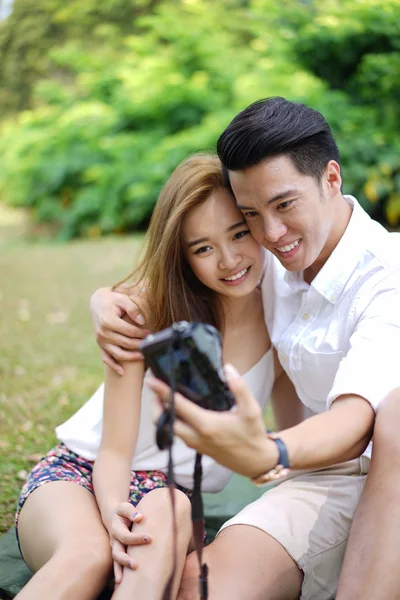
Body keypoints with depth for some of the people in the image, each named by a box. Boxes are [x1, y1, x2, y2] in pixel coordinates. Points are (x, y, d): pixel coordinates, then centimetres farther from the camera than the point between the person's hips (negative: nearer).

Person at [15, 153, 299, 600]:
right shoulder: (148, 309, -13)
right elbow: (114, 450, -14)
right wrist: (114, 516, -34)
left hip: (172, 491, 2)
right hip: (79, 469, -1)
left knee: (169, 511, -37)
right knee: (88, 554, -37)